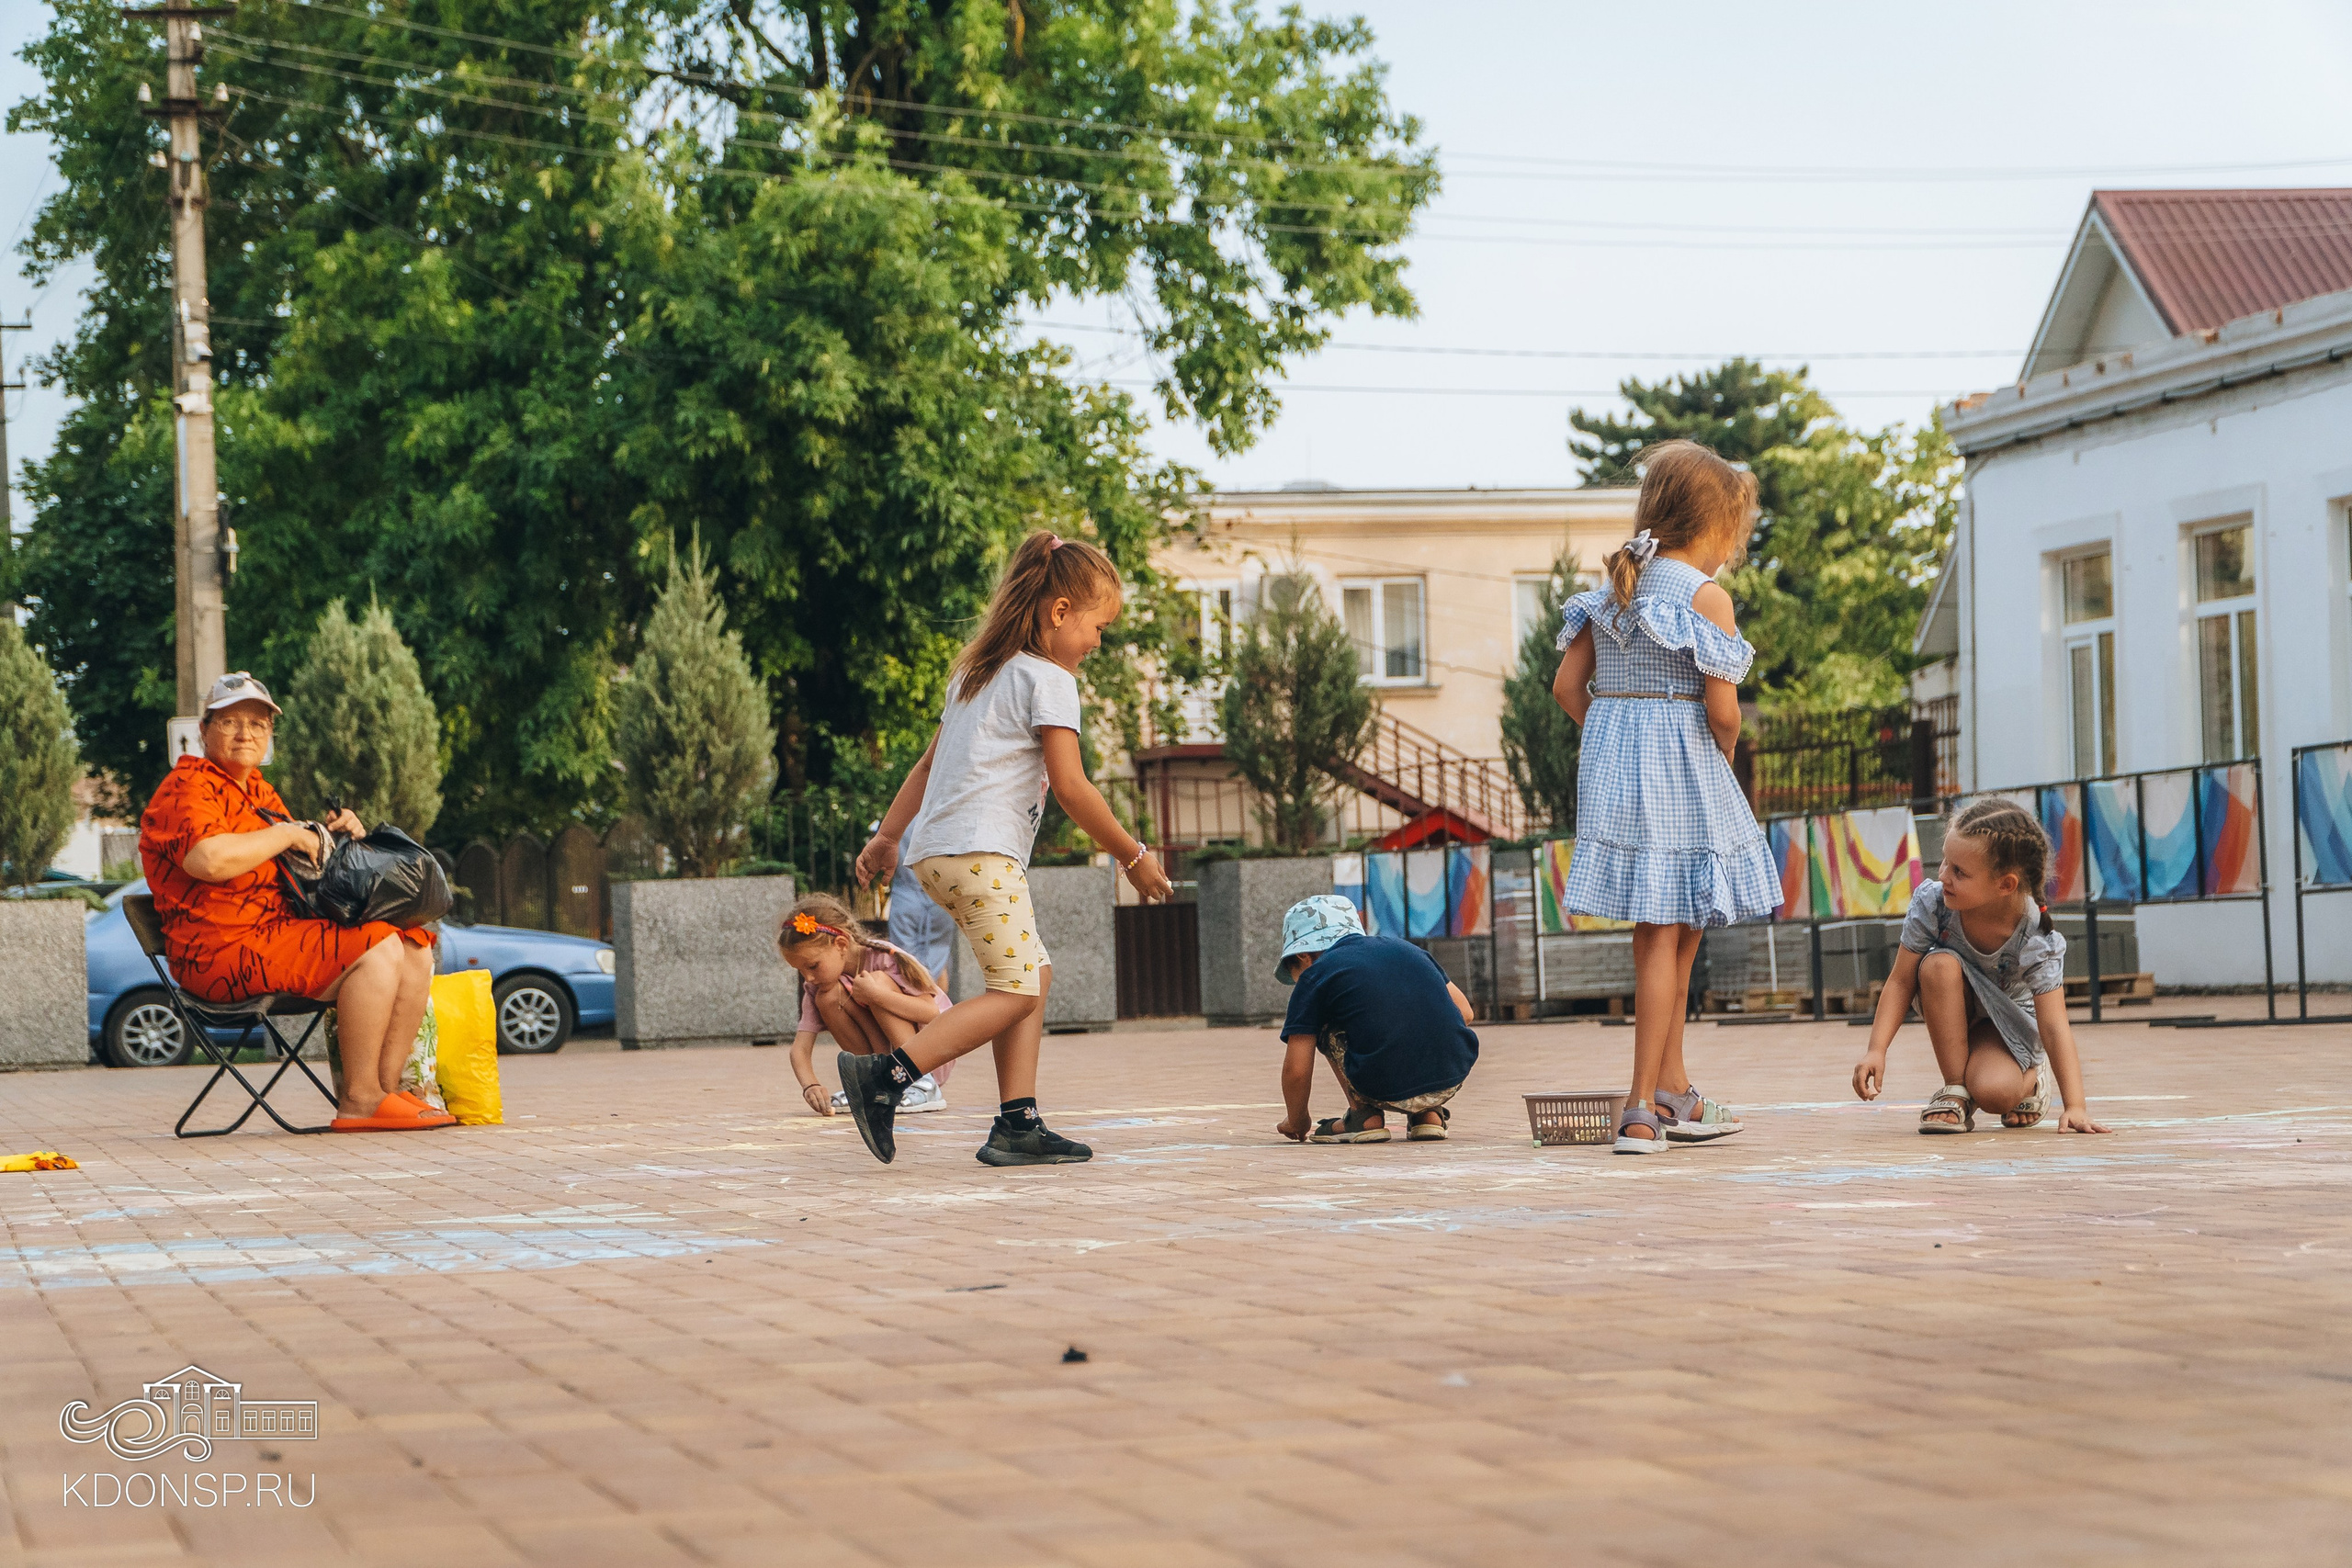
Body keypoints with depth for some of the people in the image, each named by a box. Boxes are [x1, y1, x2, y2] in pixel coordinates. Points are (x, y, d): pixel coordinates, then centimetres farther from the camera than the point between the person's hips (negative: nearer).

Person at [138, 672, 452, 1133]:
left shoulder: (257, 791, 22)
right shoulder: (187, 788, -8)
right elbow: (209, 859, -28)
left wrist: (331, 834, 10)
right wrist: (289, 834, -16)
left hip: (280, 933, 10)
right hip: (224, 952, -10)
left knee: (415, 949, -1)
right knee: (377, 949, -23)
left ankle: (386, 1090, -6)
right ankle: (358, 1102, -21)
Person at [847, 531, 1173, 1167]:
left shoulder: (977, 674, 23)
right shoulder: (1048, 680, -6)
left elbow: (928, 764, 27)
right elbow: (1071, 787, -11)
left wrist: (887, 838, 31)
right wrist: (1133, 857, -3)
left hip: (939, 851, 10)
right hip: (981, 851, -10)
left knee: (1034, 971, 13)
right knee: (1016, 990, -12)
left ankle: (1019, 1125, 6)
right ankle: (886, 1076, -22)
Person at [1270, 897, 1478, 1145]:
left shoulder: (1315, 976, 7)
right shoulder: (1403, 947, 22)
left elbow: (1297, 1069, 4)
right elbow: (1464, 1012, 21)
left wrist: (1296, 1123, 22)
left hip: (1389, 1092, -5)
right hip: (1453, 1081, 5)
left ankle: (1364, 1115, 9)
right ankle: (1429, 1114, 18)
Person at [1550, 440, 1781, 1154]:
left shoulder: (1612, 589, 9)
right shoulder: (1707, 596, -11)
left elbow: (1568, 686, 7)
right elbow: (1722, 709, -16)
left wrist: (1614, 739, 14)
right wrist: (1721, 760, 3)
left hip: (1613, 766, 7)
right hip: (1681, 773, -7)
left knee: (1670, 931, 18)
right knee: (1664, 936, -1)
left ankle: (1674, 1093, 25)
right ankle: (1642, 1109, -1)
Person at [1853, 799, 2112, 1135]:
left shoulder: (2037, 941, -31)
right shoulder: (1931, 902, -27)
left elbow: (2054, 1026, -30)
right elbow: (1901, 982, -18)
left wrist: (2075, 1106, -37)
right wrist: (1876, 1049, -30)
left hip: (2010, 1020, -3)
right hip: (1951, 1009, 3)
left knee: (1993, 1092, -34)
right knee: (1940, 964, -35)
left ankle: (2029, 1081, 8)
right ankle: (1955, 1090, -20)